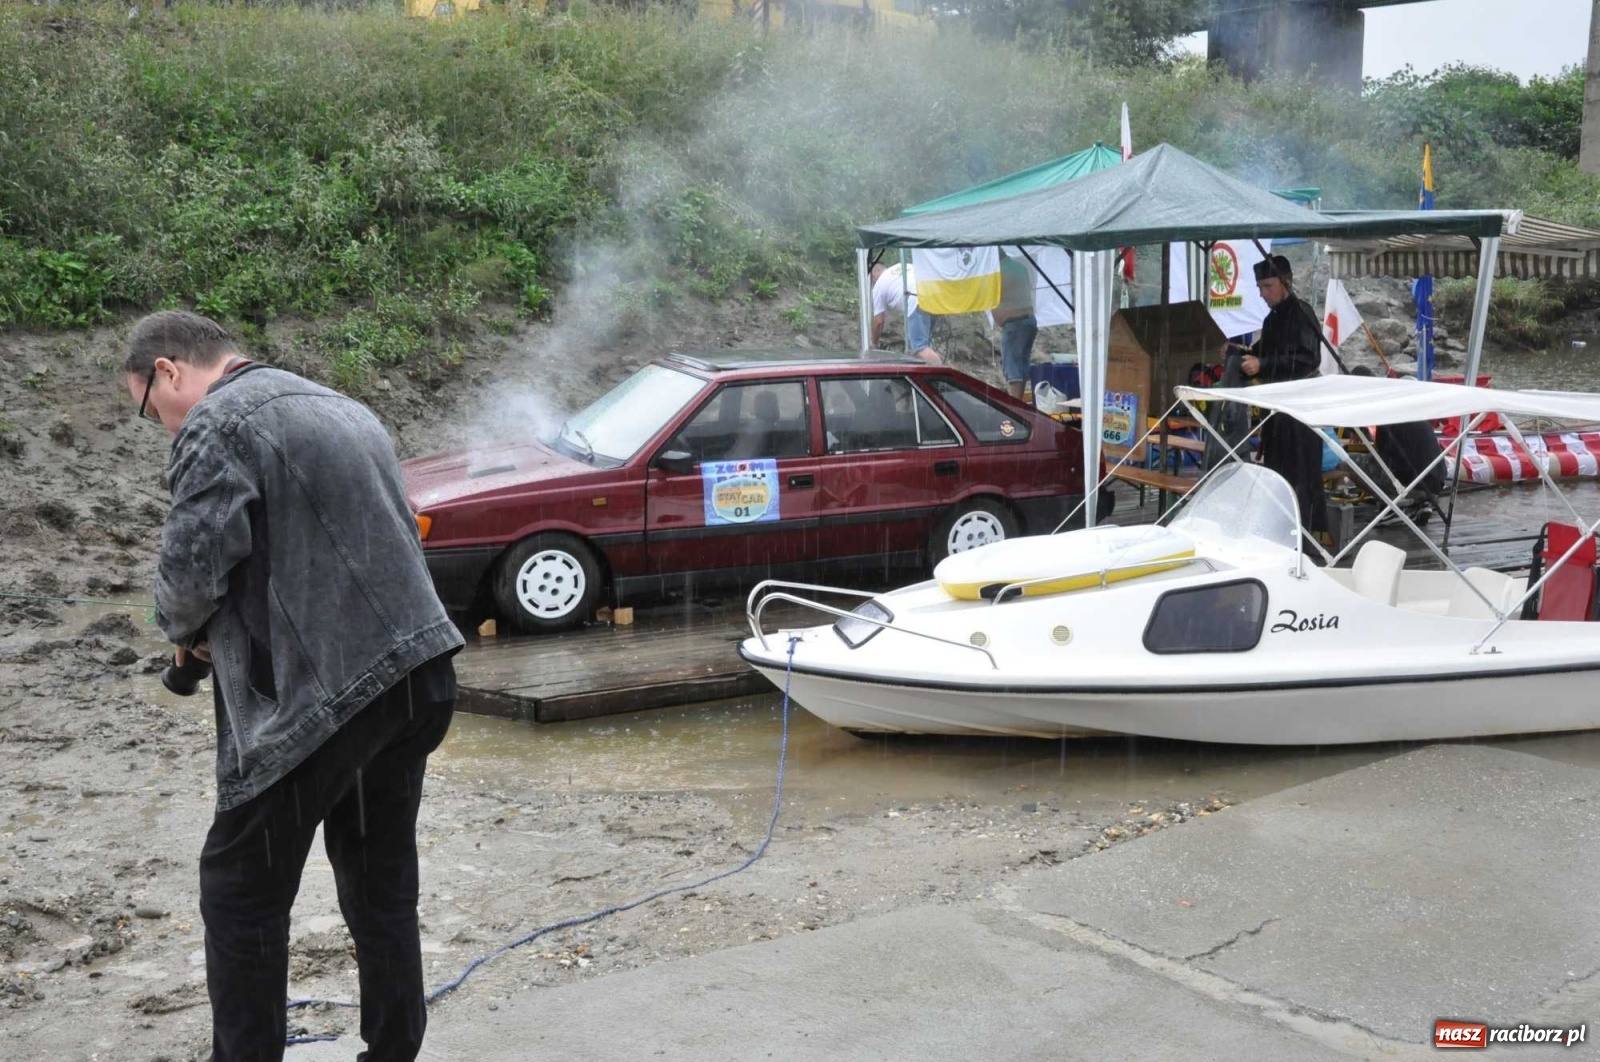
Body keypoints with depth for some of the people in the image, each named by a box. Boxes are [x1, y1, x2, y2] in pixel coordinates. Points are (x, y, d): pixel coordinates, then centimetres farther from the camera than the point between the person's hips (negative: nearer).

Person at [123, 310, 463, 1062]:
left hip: (317, 698, -8)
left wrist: (188, 631, 5)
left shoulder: (219, 425, -8)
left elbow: (192, 565, -17)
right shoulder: (340, 409, 19)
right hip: (416, 679, 9)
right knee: (381, 886, 16)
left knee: (242, 890, 6)